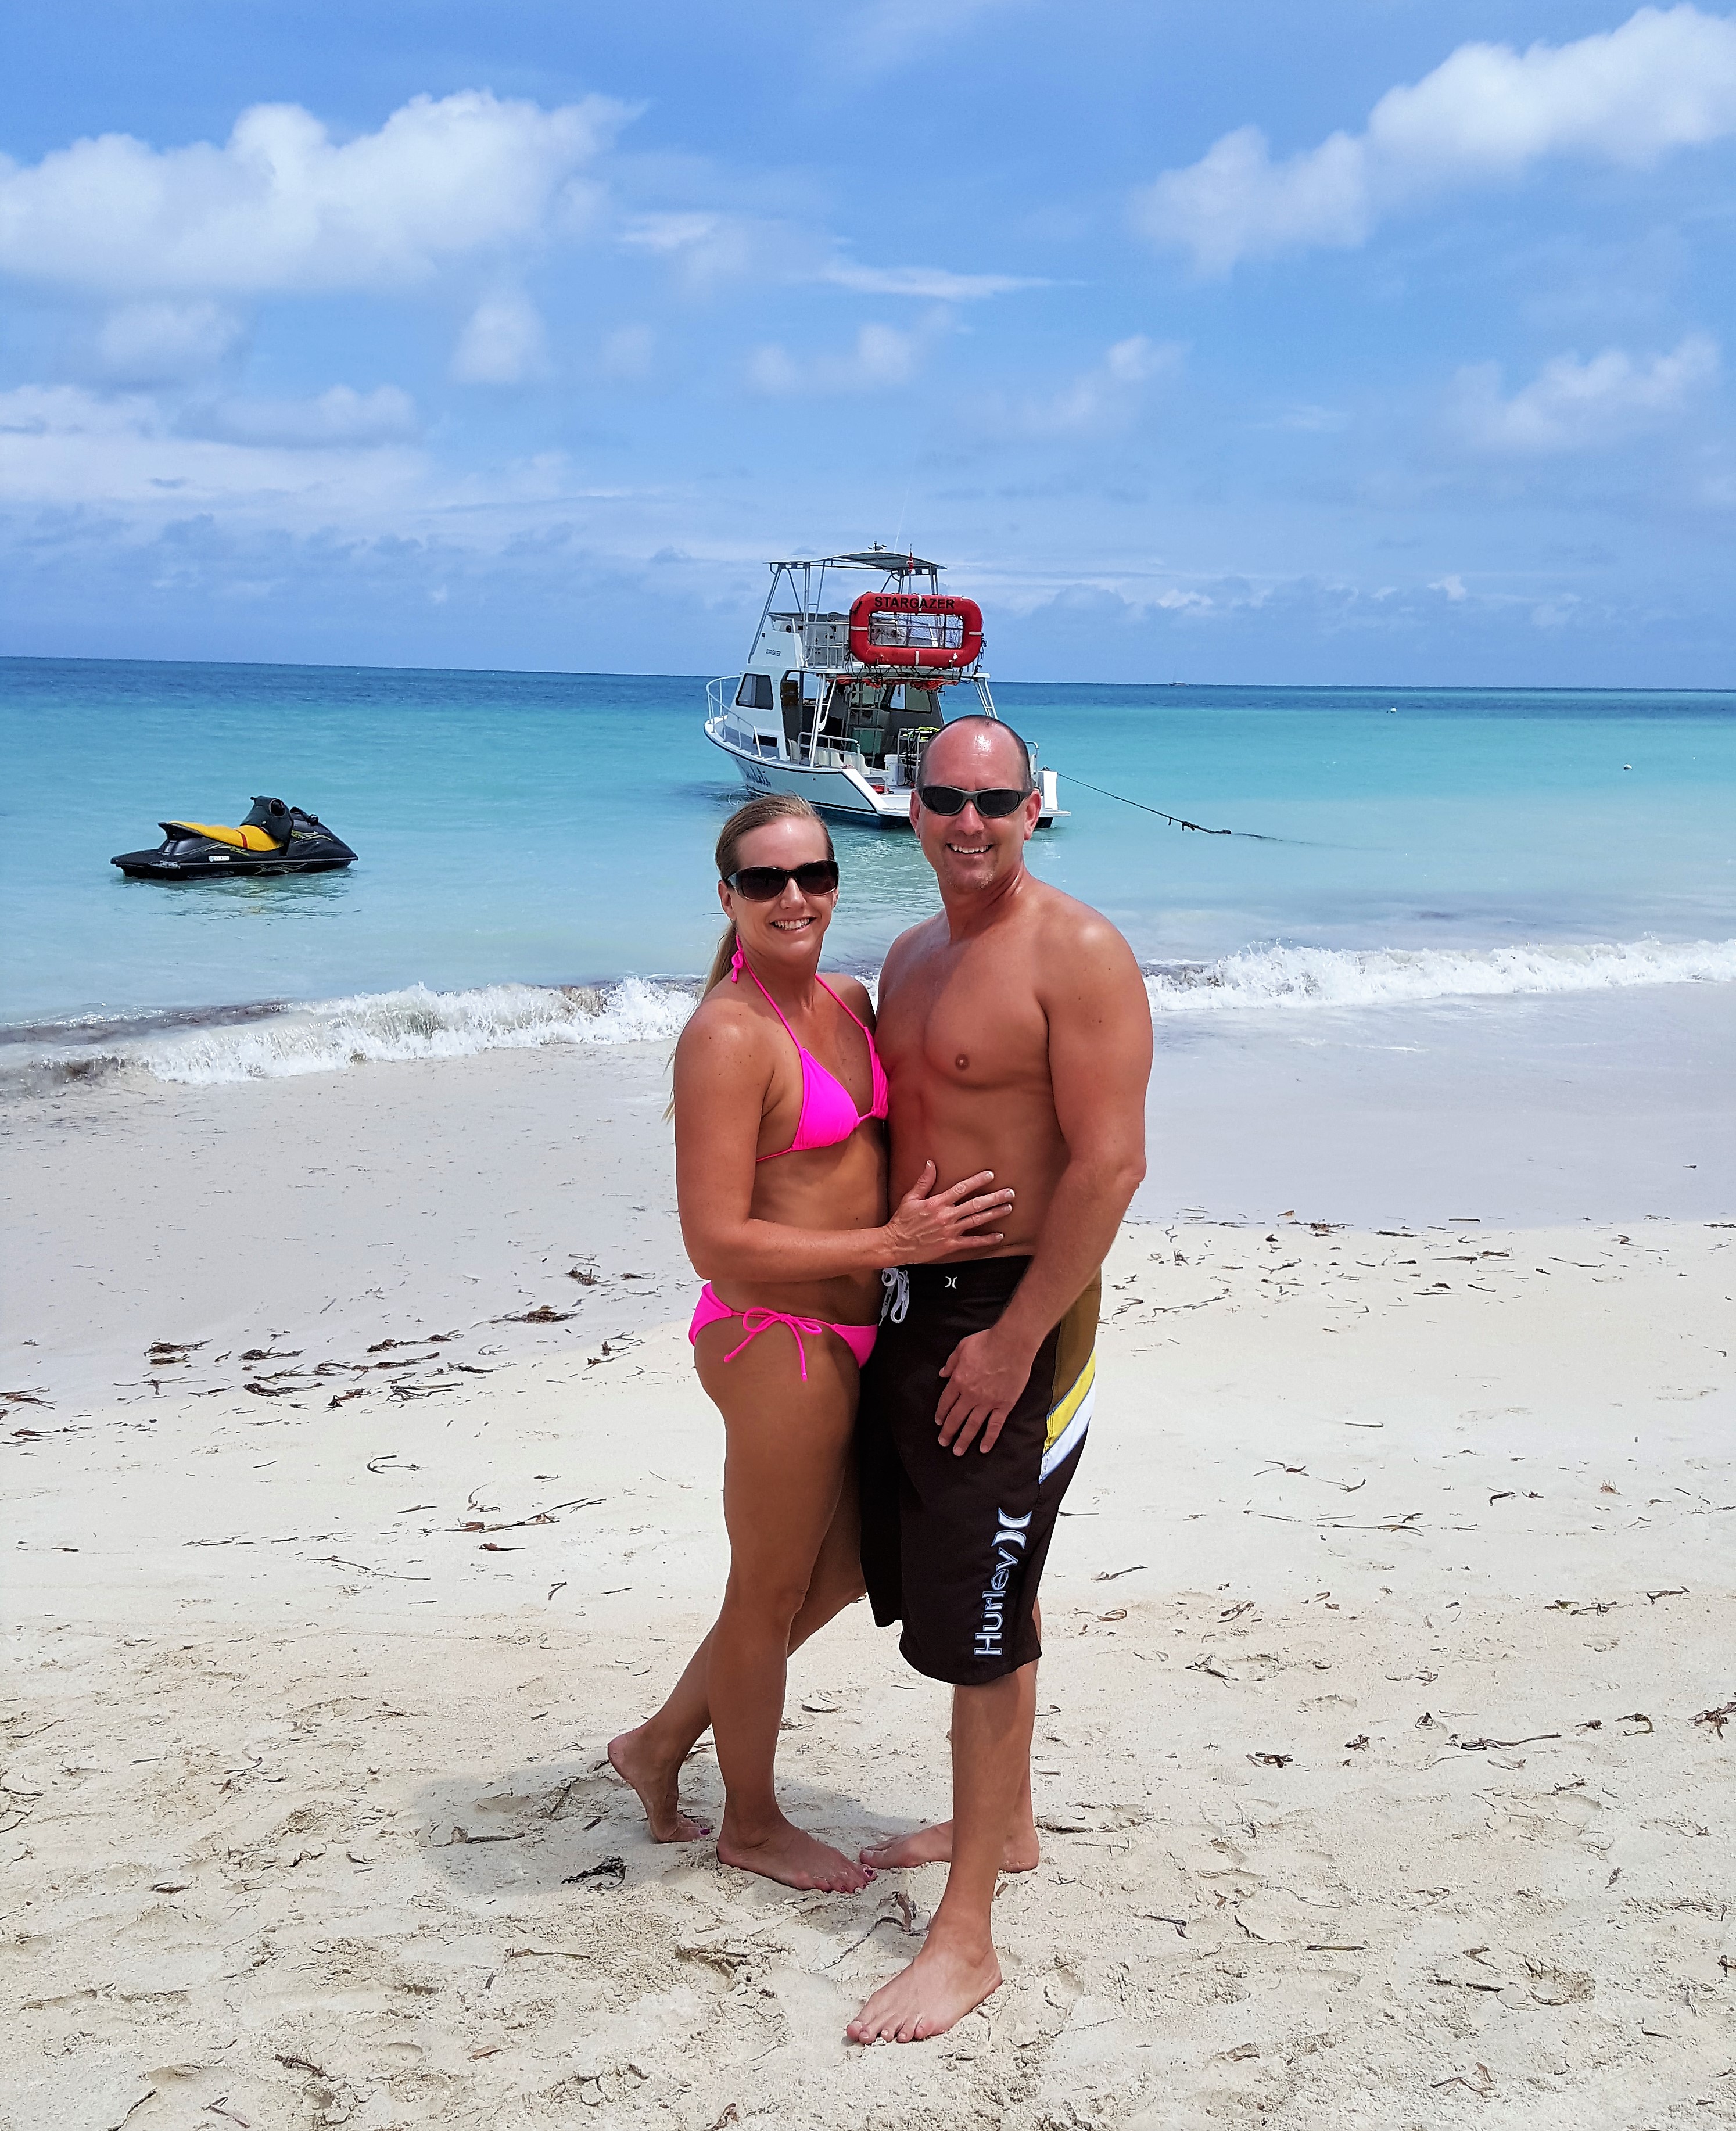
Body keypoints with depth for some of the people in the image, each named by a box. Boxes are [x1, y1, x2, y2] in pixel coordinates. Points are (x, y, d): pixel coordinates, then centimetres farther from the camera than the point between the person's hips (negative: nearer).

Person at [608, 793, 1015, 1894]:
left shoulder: (850, 1002, 6)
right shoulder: (729, 1035, -20)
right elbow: (717, 1242, -23)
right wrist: (892, 1244, -23)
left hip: (853, 1334, 9)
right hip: (776, 1342, -9)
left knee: (845, 1567, 23)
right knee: (771, 1593, 10)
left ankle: (663, 1743, 38)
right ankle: (752, 1824, 33)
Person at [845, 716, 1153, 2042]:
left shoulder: (1077, 954, -16)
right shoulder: (911, 959, 11)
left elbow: (1112, 1161, -21)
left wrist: (1014, 1338, -21)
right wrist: (885, 1289, 15)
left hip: (1014, 1313, -8)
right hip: (914, 1302, 8)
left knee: (982, 1623, -4)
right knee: (966, 1584, 20)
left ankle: (967, 1938, 5)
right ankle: (1004, 1827, 39)